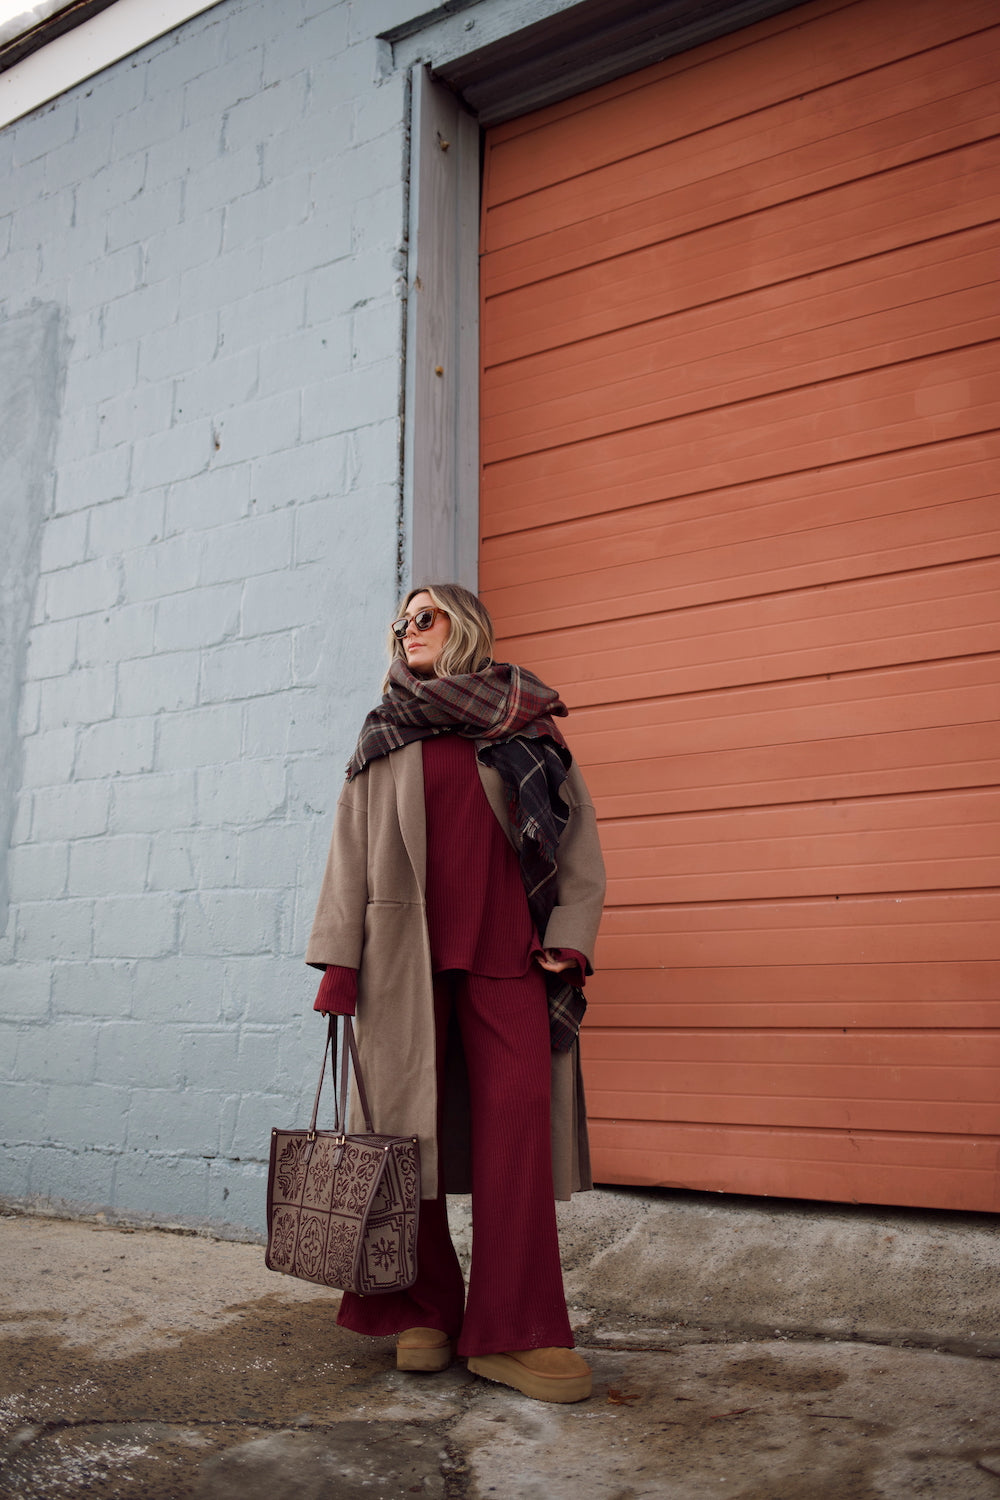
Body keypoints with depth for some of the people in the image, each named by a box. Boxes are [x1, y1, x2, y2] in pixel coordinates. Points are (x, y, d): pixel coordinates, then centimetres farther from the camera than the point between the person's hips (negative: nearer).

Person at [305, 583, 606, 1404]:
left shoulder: (526, 725, 12)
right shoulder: (385, 736, 15)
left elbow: (579, 835, 8)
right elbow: (352, 848, 9)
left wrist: (570, 936, -4)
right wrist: (340, 959, -1)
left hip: (505, 945, 0)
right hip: (406, 950, 1)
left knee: (518, 1115, -9)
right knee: (414, 1120, 2)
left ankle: (513, 1331, -3)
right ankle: (425, 1312, 16)